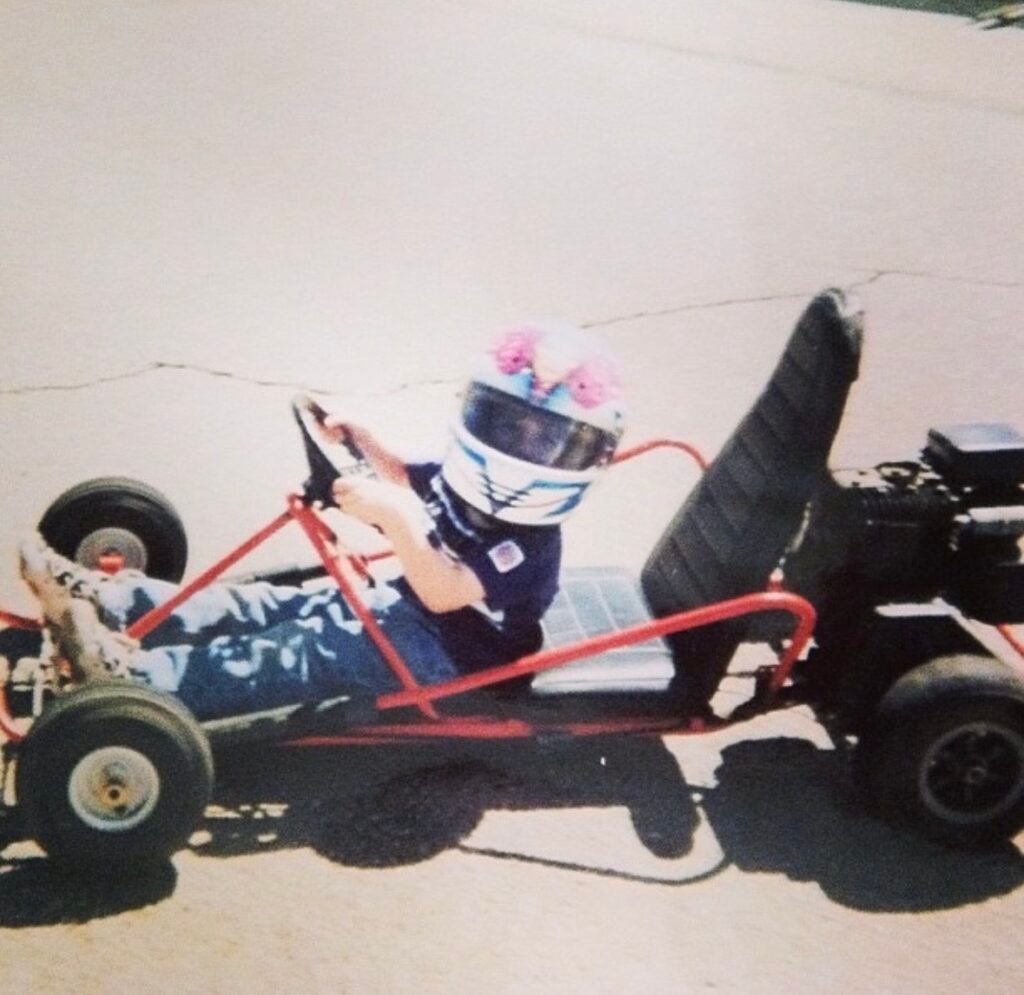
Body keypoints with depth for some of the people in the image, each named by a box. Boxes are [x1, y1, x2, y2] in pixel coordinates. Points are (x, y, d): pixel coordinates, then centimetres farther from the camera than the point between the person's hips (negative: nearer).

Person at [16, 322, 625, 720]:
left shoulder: (528, 546, -25)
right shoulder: (468, 482, 2)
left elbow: (443, 591, -38)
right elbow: (409, 481, 22)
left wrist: (395, 517, -50)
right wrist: (362, 444, 3)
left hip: (435, 652, -9)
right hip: (401, 603, 9)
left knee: (301, 656, -24)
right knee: (267, 607, 0)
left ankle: (137, 676, -31)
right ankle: (104, 600, -3)